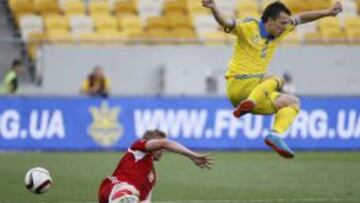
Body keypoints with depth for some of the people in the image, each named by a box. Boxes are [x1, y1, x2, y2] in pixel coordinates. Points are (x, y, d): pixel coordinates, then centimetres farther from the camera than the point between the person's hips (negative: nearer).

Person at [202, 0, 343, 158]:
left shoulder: (280, 30, 10)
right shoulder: (249, 28, -11)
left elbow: (302, 18, 20)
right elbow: (225, 22, -26)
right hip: (238, 84, -8)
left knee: (293, 102, 4)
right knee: (275, 81, -27)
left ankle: (275, 135, -17)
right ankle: (248, 103, -46)